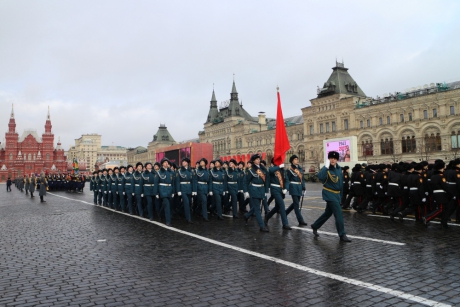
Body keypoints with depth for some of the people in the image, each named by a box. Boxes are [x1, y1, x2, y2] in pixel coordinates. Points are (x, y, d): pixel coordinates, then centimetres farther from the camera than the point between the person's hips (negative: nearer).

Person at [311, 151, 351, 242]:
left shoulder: (339, 168, 8)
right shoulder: (326, 168, -13)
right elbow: (320, 177, -35)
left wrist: (341, 195, 18)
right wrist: (326, 167, -37)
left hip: (337, 194, 8)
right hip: (329, 194, -8)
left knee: (328, 213, 17)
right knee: (339, 214, -10)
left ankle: (315, 226, 33)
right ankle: (342, 235, -2)